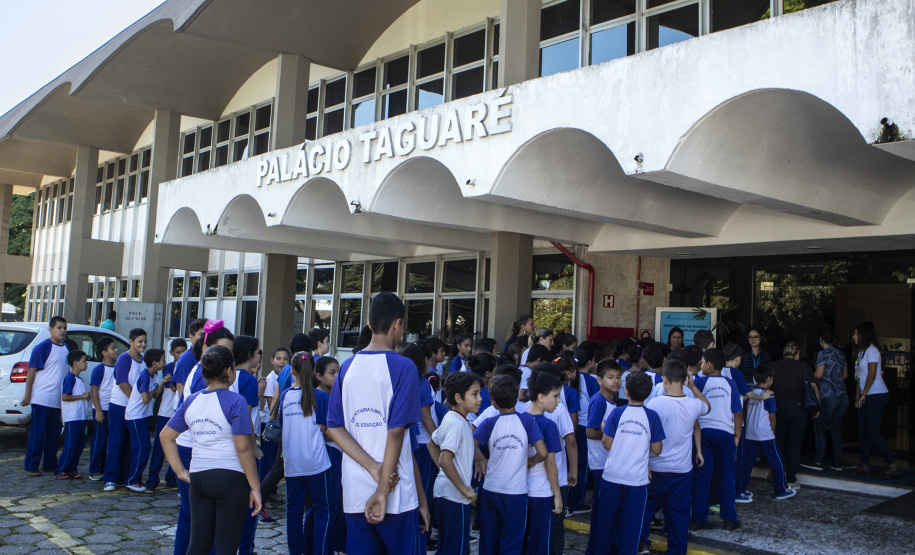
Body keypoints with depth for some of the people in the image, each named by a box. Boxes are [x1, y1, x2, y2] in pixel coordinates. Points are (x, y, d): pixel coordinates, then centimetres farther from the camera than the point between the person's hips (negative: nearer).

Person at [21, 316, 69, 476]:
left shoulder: (66, 349, 13)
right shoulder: (42, 347, -8)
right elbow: (31, 372, -9)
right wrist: (27, 395, -10)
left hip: (59, 400, 6)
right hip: (42, 399, -6)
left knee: (54, 433, 11)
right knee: (37, 433, -1)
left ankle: (50, 464, 20)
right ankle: (31, 466, 7)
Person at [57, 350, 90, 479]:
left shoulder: (78, 379, 17)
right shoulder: (70, 378, -12)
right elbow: (65, 397, -20)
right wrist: (82, 396, -16)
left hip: (81, 417, 9)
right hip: (72, 418, -9)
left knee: (80, 445, 10)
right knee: (70, 446, -5)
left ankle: (72, 469, 17)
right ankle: (60, 471, 4)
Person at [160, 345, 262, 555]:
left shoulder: (191, 401, 7)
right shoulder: (235, 401, -13)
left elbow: (166, 436, 12)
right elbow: (244, 449, -15)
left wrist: (180, 471, 14)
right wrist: (255, 488, -10)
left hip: (197, 478, 6)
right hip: (230, 478, -5)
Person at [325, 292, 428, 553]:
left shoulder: (347, 367, 6)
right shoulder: (403, 367, -9)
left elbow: (334, 429, 1)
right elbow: (396, 432, -15)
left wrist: (374, 468, -8)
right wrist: (383, 492, -13)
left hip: (354, 495, 5)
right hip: (397, 496, -5)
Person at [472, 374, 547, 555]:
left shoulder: (489, 423, -5)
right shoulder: (527, 420, -8)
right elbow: (542, 453, -16)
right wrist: (531, 461, 5)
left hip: (490, 491, 2)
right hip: (516, 492, -2)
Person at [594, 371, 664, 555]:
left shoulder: (617, 412, -6)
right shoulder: (652, 416, -5)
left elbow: (607, 444, -7)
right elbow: (657, 450, -4)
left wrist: (604, 430, 11)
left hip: (612, 476, 1)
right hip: (637, 478, 0)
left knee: (606, 519, 15)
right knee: (631, 523, 9)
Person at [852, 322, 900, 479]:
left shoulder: (871, 350, -11)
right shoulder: (861, 351, 17)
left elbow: (872, 375, -18)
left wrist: (863, 395, -13)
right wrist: (857, 397, 11)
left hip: (876, 396, -9)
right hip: (867, 397, 9)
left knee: (872, 433, -11)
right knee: (862, 432, 8)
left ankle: (892, 466, -5)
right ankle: (865, 465, 13)